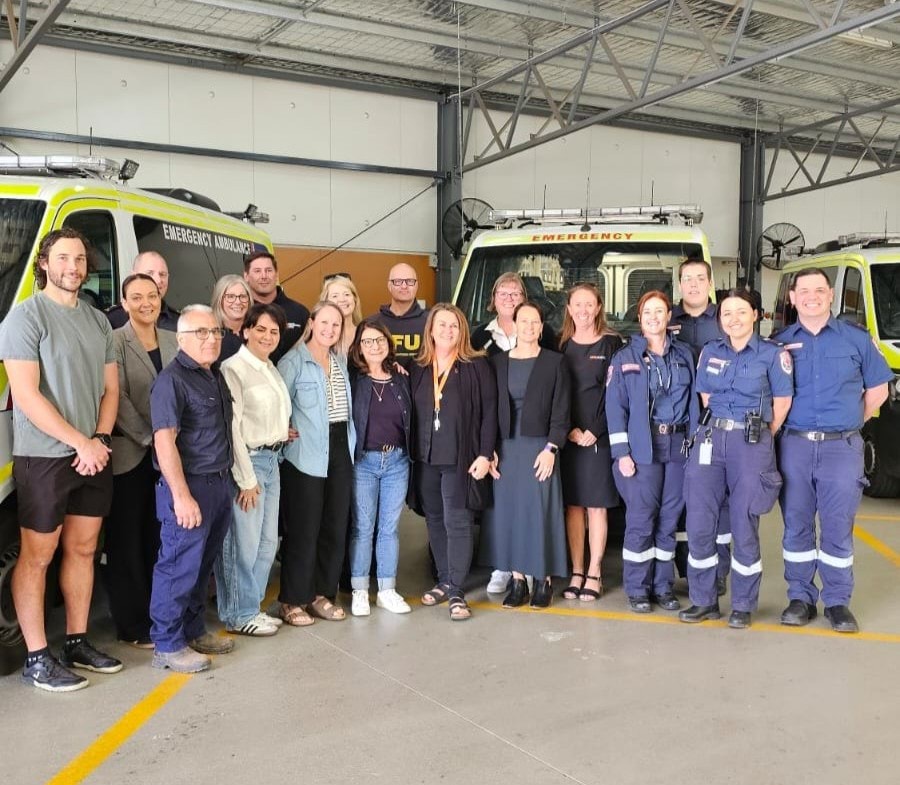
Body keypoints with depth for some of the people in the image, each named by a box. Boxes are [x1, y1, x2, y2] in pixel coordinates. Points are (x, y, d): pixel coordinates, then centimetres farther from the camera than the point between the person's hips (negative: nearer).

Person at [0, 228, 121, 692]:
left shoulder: (98, 321, 12)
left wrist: (101, 439, -4)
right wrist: (80, 443, -16)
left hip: (94, 457, 7)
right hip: (44, 458, -7)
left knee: (82, 549, 13)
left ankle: (77, 643, 25)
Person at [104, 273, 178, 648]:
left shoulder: (172, 341, 10)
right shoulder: (115, 342, -7)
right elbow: (118, 399, -13)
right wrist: (149, 438, -14)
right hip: (129, 456, -5)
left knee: (159, 539, 11)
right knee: (127, 542, 4)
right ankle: (133, 625, 12)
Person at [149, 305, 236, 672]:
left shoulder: (215, 376, 14)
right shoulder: (172, 379, -13)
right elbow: (164, 440, -20)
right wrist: (181, 496, -24)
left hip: (221, 483, 9)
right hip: (190, 486, -9)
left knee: (204, 565, 17)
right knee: (179, 567, -1)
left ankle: (194, 630, 30)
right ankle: (167, 645, 10)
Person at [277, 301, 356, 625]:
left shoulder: (341, 360, 13)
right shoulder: (293, 361, -7)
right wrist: (287, 437, -12)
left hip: (340, 451, 6)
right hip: (306, 455, -6)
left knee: (335, 527, 9)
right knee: (303, 529, -1)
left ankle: (322, 594, 21)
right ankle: (292, 600, 10)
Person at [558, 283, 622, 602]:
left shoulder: (611, 343, 0)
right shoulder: (562, 345, 8)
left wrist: (595, 430, -12)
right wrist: (570, 430, -7)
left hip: (599, 436, -3)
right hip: (567, 435, 3)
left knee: (596, 505, 1)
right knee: (573, 505, 6)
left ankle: (594, 574, 9)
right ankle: (576, 572, 13)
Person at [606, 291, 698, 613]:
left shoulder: (684, 355, 11)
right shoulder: (625, 357, 1)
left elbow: (693, 401, 12)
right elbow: (615, 407, -3)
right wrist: (621, 453, -9)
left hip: (678, 446, 3)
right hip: (642, 448, -3)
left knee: (669, 519, 8)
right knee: (640, 520, -3)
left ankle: (663, 586, 19)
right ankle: (637, 589, 9)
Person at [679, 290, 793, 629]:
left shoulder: (773, 354, -1)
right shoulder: (710, 352, 10)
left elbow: (782, 402, 2)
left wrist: (761, 437, 8)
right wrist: (718, 430, 11)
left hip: (752, 444, -3)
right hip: (710, 439, 4)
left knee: (744, 527, 0)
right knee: (699, 524, 1)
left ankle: (743, 606, 14)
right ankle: (704, 600, 15)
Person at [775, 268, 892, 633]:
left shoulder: (856, 339, 5)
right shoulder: (780, 343, 6)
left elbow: (877, 389, 11)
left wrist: (849, 422, 8)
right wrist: (780, 428, 3)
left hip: (842, 448, -1)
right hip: (794, 447, 1)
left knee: (838, 528, 2)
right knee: (796, 527, 6)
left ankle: (837, 602, 15)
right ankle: (800, 598, 18)